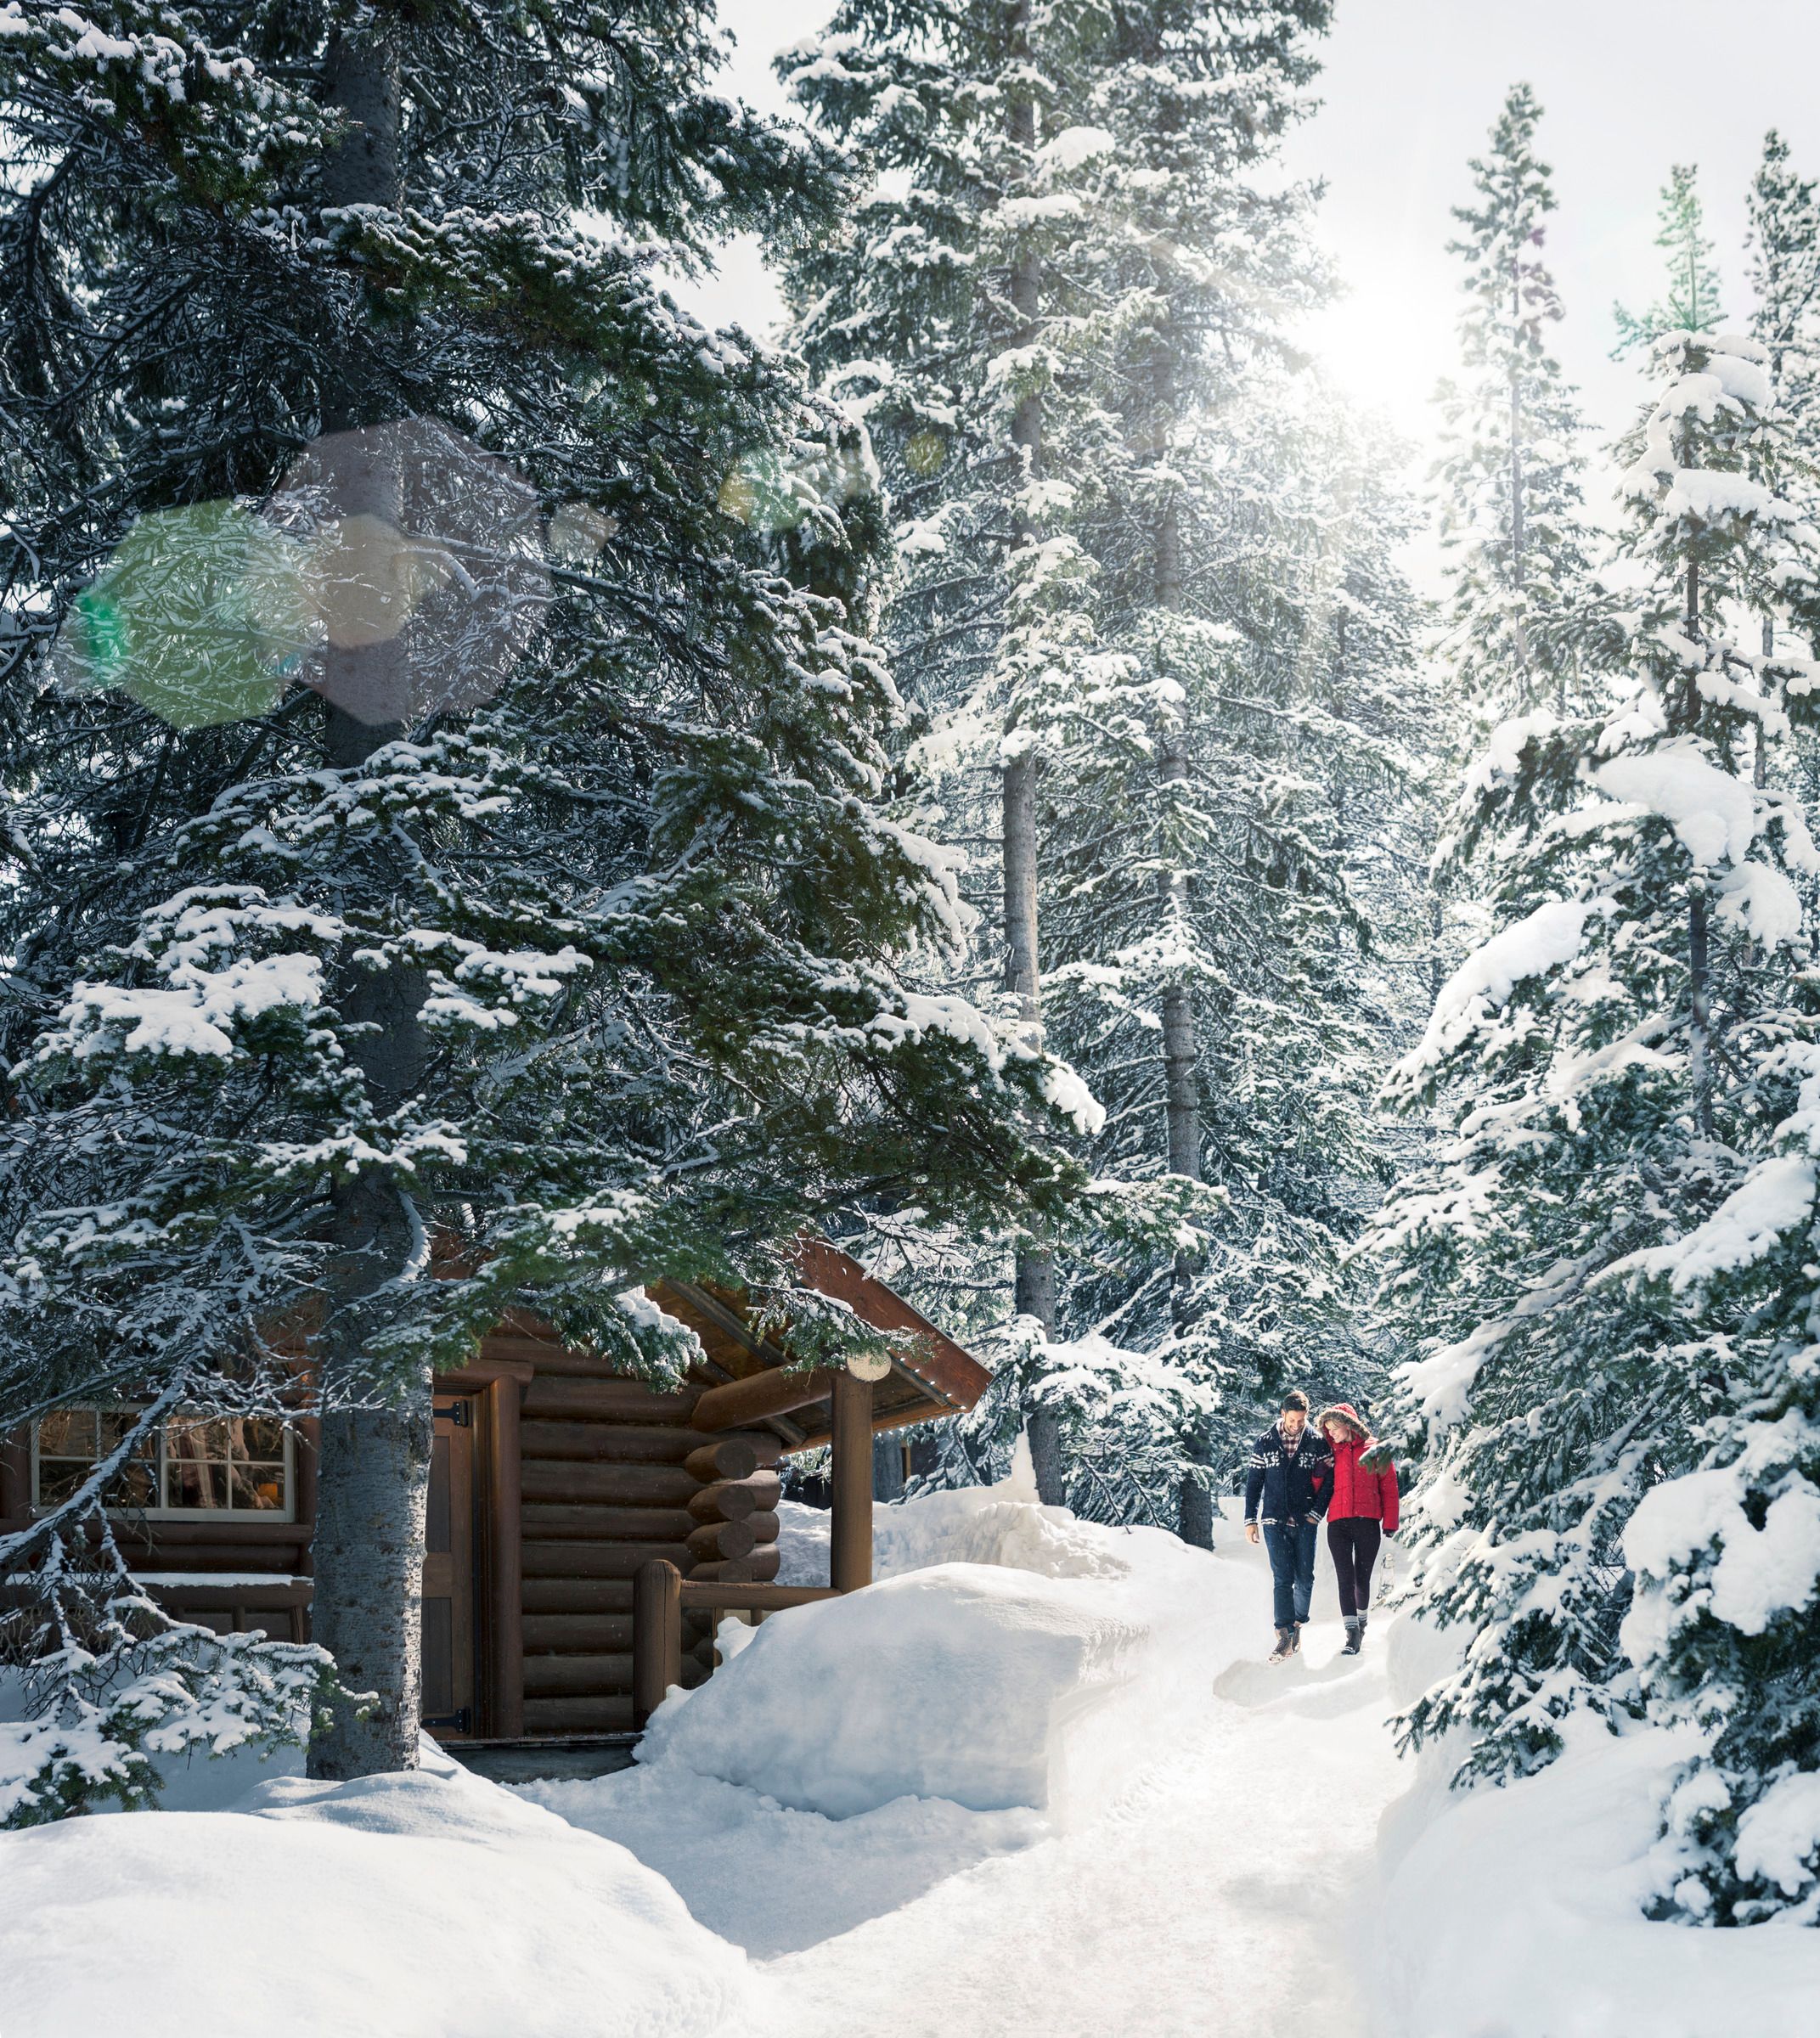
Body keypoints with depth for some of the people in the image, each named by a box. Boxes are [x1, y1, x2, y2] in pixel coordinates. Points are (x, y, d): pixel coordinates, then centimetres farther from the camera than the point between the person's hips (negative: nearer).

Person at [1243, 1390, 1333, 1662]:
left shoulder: (1317, 1442, 1)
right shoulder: (1265, 1443, 3)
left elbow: (1330, 1478, 3)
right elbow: (1254, 1483, 8)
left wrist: (1317, 1512, -4)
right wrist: (1250, 1520, 5)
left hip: (1305, 1522, 0)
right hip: (1274, 1522, 0)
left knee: (1304, 1579, 3)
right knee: (1282, 1579, -7)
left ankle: (1298, 1623, 24)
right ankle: (1285, 1637, -11)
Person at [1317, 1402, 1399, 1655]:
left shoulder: (1375, 1449, 6)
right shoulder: (1333, 1453, 14)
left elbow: (1389, 1486, 5)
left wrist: (1390, 1523, -1)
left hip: (1368, 1522, -2)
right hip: (1338, 1523, 2)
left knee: (1362, 1578, 6)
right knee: (1346, 1578, -8)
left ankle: (1361, 1620, 30)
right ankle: (1352, 1633, -13)